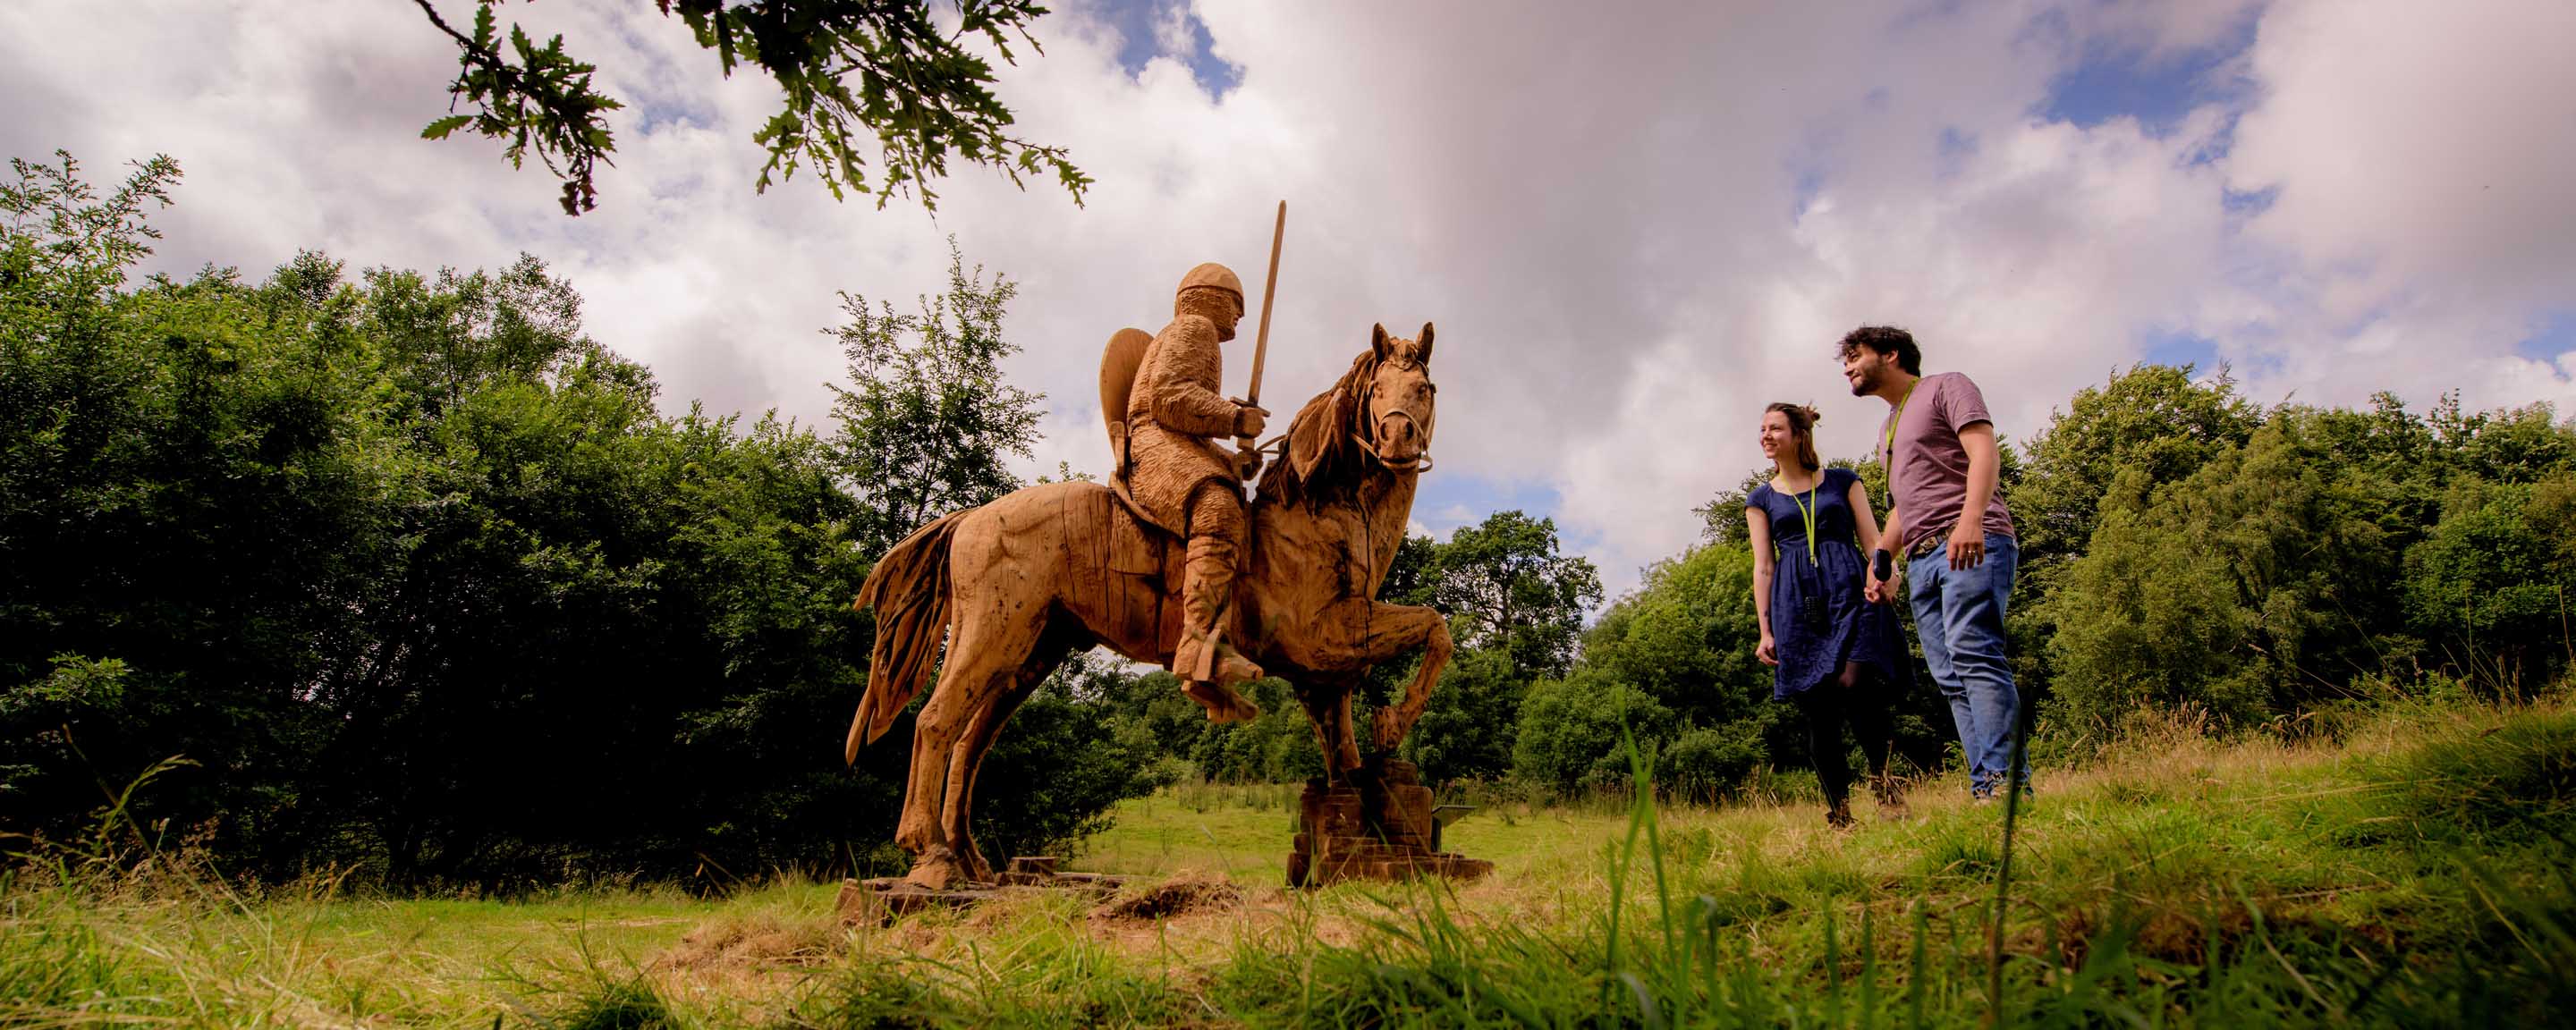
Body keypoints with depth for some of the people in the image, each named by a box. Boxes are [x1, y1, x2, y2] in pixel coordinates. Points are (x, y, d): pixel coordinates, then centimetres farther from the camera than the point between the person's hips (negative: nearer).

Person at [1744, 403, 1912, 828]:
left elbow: (1872, 541, 10)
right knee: (1818, 710, -3)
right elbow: (1763, 567, 11)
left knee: (1854, 684, -24)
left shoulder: (1843, 482, 13)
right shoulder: (1761, 499, 15)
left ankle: (1881, 777, -3)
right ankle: (1838, 811, 5)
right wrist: (1765, 630, 4)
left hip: (1850, 592, -1)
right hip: (1798, 606, 1)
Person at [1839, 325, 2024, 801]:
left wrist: (1971, 520, -25)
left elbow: (1984, 451, -9)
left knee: (1973, 655, -21)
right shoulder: (1888, 427, 30)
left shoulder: (1946, 387, 7)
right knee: (1952, 678, -1)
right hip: (1922, 560, 8)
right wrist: (1878, 561, 19)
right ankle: (1985, 788, -4)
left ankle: (2004, 781, -25)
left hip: (1972, 546, -8)